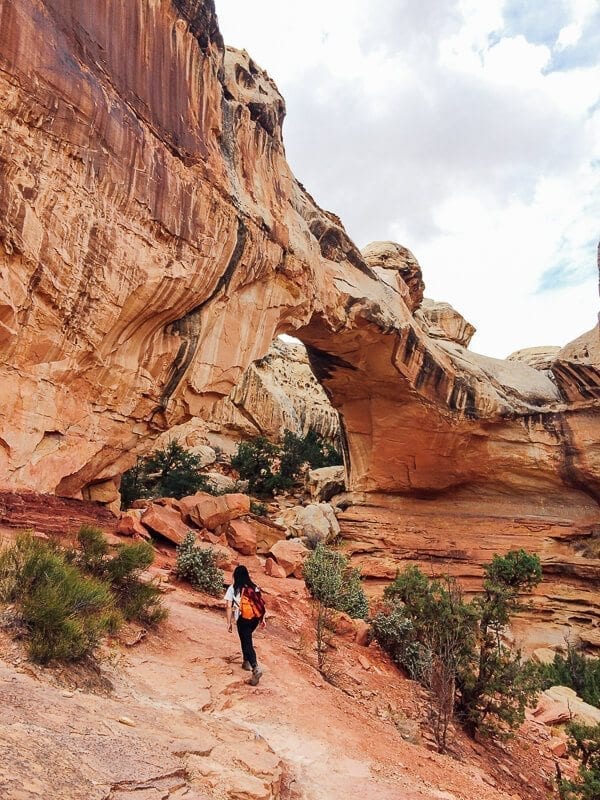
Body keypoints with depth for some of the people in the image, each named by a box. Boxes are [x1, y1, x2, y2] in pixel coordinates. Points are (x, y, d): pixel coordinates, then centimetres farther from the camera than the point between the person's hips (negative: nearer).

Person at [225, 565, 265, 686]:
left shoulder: (233, 589, 0)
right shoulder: (254, 587, 9)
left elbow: (229, 607, -4)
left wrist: (229, 623, 1)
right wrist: (262, 618, 14)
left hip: (243, 618, -4)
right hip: (255, 617, 5)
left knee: (247, 643, -1)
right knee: (246, 638, 29)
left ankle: (256, 668, -17)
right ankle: (246, 662, 36)